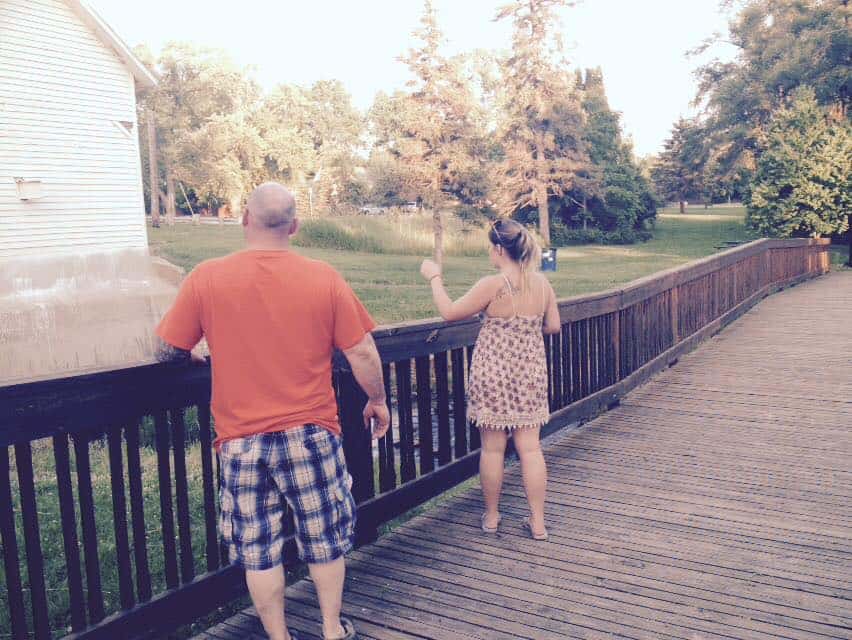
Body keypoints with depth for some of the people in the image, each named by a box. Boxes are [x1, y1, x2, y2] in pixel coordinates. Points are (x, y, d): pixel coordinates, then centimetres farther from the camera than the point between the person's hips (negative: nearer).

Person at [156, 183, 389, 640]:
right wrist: (378, 401, 11)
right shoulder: (323, 278, -8)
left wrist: (198, 357, 22)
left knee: (258, 550, 15)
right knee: (325, 537, 19)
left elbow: (169, 351, 0)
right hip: (311, 434, 1)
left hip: (242, 440, 0)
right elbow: (362, 353, -5)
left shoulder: (205, 279, -8)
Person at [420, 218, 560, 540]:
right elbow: (554, 326, 7)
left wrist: (434, 277, 3)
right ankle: (538, 522, 14)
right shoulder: (542, 283, -1)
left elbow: (449, 312, -9)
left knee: (492, 448, 9)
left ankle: (491, 516, 23)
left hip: (494, 373, -4)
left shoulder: (492, 285, -16)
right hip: (530, 374, 4)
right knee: (530, 447, 9)